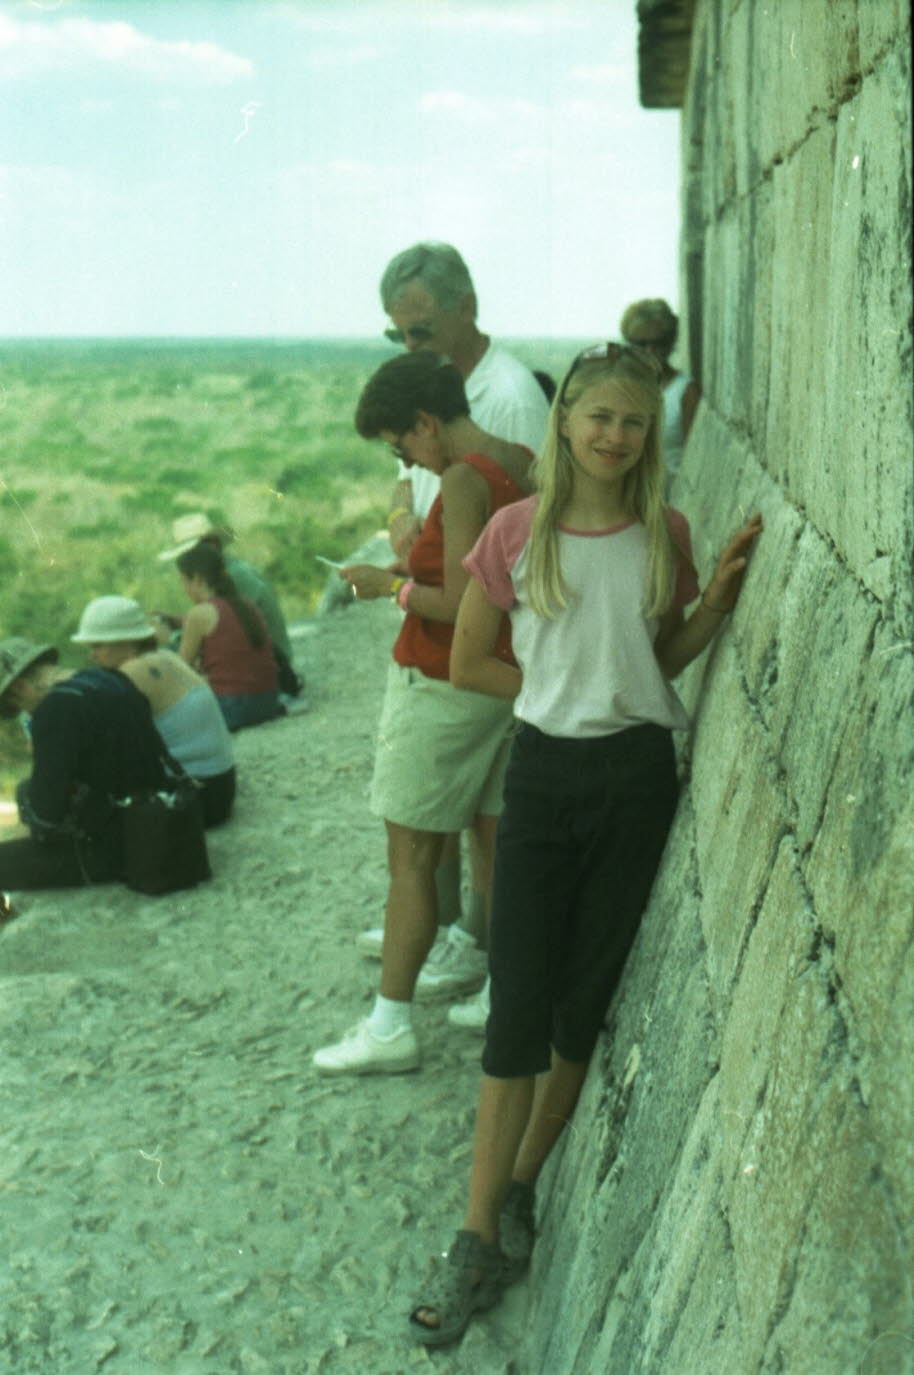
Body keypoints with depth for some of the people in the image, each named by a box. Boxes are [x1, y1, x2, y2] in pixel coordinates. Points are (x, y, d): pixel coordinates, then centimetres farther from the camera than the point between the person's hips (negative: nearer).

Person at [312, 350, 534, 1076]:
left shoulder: (464, 480, -19)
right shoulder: (530, 468, 7)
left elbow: (459, 606, -22)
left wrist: (388, 583, -8)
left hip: (443, 689, -9)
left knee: (412, 859, 0)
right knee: (499, 847, 15)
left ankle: (392, 1026, 7)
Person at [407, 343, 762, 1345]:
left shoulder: (664, 534, 2)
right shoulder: (517, 531, -5)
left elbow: (661, 658, 11)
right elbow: (467, 665, 1)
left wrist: (717, 601, -4)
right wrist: (565, 691, -4)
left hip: (636, 775, 2)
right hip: (543, 773, -2)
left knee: (586, 1002, 11)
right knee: (518, 1008, 0)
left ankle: (520, 1188, 30)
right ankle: (480, 1241, 11)